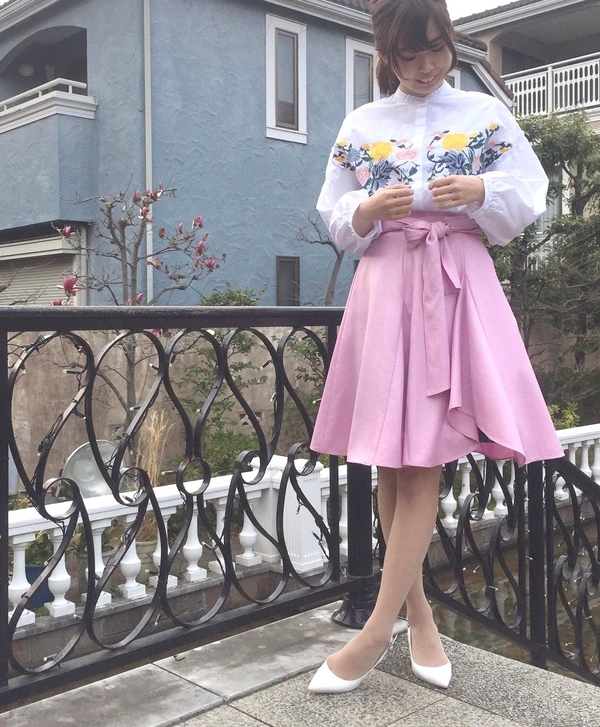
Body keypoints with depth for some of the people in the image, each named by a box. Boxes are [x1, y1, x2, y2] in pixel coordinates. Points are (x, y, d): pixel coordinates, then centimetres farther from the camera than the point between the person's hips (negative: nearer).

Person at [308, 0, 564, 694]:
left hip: (458, 286, -1)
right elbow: (335, 219, 10)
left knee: (422, 463, -8)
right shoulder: (360, 124, 11)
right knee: (390, 463, 2)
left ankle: (377, 630, -1)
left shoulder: (486, 113, 8)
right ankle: (419, 612, 20)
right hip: (384, 288, 2)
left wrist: (481, 191, -13)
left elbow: (531, 194, 6)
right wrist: (370, 212, -11)